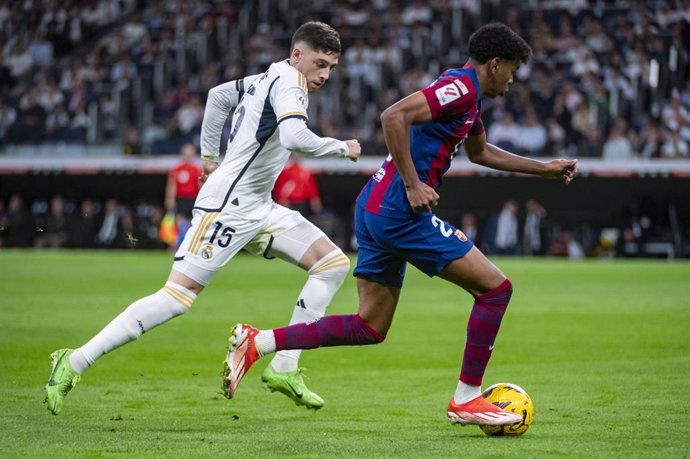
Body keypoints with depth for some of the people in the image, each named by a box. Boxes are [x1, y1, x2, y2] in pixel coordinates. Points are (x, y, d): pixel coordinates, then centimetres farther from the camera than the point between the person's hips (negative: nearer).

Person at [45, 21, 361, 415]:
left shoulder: (269, 78, 14)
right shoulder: (288, 82, -13)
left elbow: (218, 94, 30)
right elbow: (295, 137, -31)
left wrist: (210, 155, 33)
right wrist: (341, 147, -14)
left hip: (259, 208, 10)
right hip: (227, 205, -10)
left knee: (335, 264, 4)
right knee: (178, 296, -15)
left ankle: (284, 369, 3)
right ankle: (75, 363, -8)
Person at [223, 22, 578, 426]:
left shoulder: (466, 94, 21)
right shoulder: (461, 87, -11)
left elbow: (481, 152, 39)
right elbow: (395, 116, -24)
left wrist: (544, 169, 36)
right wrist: (412, 185, -22)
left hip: (375, 210, 10)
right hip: (401, 211, -10)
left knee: (371, 328, 11)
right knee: (495, 288, -3)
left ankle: (257, 343, 4)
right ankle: (467, 400, 2)